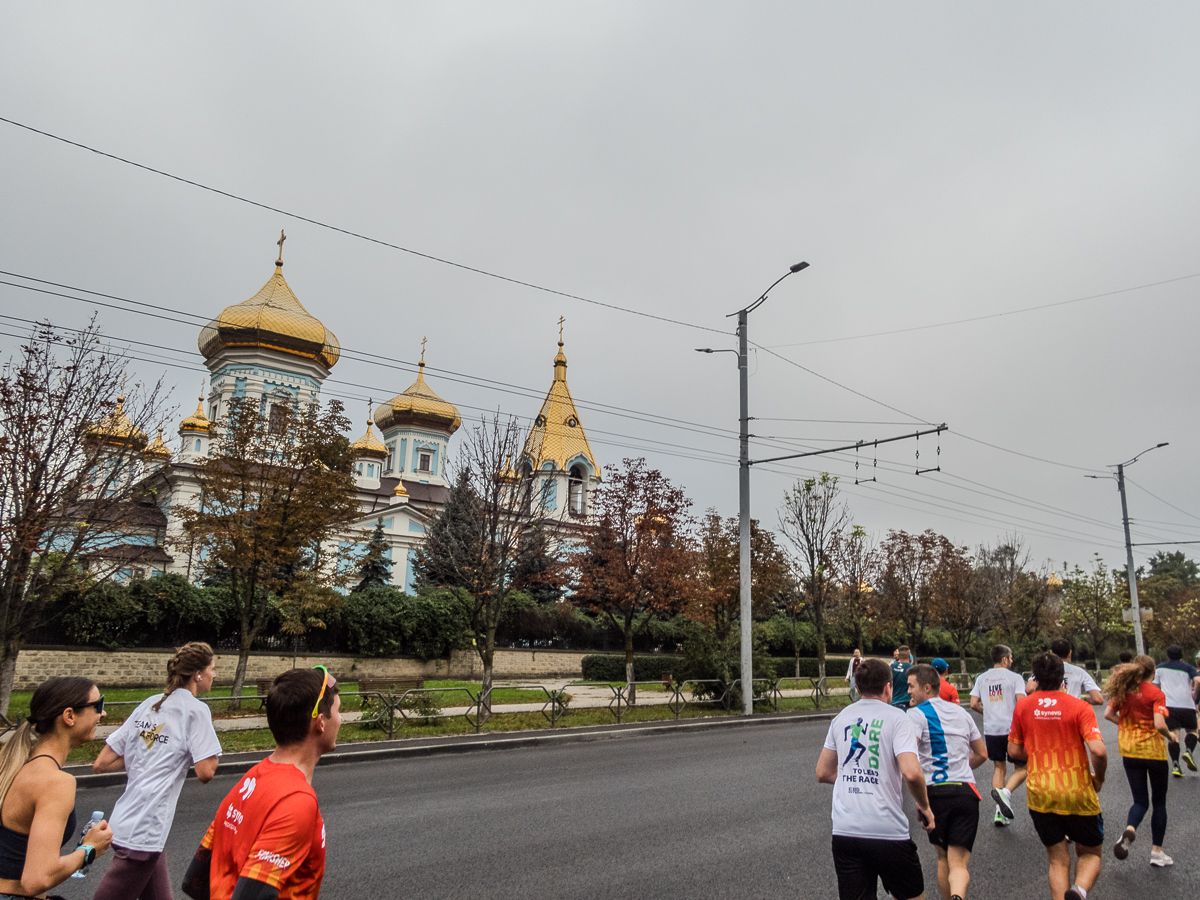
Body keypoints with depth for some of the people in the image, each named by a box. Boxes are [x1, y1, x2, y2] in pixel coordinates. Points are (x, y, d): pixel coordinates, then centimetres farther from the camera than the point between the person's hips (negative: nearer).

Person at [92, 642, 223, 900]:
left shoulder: (149, 704, 11)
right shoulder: (195, 709, -11)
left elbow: (101, 764, 10)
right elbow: (205, 772, -15)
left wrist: (139, 757, 16)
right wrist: (210, 750, 3)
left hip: (125, 822, 9)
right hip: (143, 834, -8)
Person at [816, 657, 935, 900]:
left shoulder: (842, 717, 9)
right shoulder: (897, 718, -6)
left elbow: (823, 773, 13)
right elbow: (911, 773, -19)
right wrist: (924, 807, -2)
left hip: (843, 832, 4)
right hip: (888, 833, -4)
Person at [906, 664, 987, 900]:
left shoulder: (916, 714, -5)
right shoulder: (961, 712, 15)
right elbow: (982, 754, 24)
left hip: (935, 792, -3)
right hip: (966, 791, 3)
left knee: (943, 857, 18)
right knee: (959, 863, -2)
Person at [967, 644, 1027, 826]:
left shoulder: (982, 678, 9)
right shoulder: (1014, 677, -4)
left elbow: (974, 704, 4)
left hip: (991, 729, 4)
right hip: (1012, 728, -4)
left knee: (999, 768, 14)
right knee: (1021, 768, 8)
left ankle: (1000, 812, 9)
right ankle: (1005, 792, -19)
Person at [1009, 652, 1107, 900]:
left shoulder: (1022, 706, 1)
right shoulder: (1079, 707, -9)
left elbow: (1014, 751, 6)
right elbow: (1098, 751, -19)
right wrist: (1098, 778, 0)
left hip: (1040, 795, 2)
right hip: (1078, 793, -2)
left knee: (1058, 861, 14)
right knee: (1090, 853, 17)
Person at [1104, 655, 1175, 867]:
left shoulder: (1123, 691, 1)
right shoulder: (1156, 694, -13)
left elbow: (1108, 714, 1)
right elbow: (1159, 724, -21)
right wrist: (1170, 736, -1)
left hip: (1129, 752, 4)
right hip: (1153, 751, -3)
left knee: (1140, 801, 12)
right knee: (1159, 801, 15)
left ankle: (1129, 830, -19)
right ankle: (1157, 852, 18)